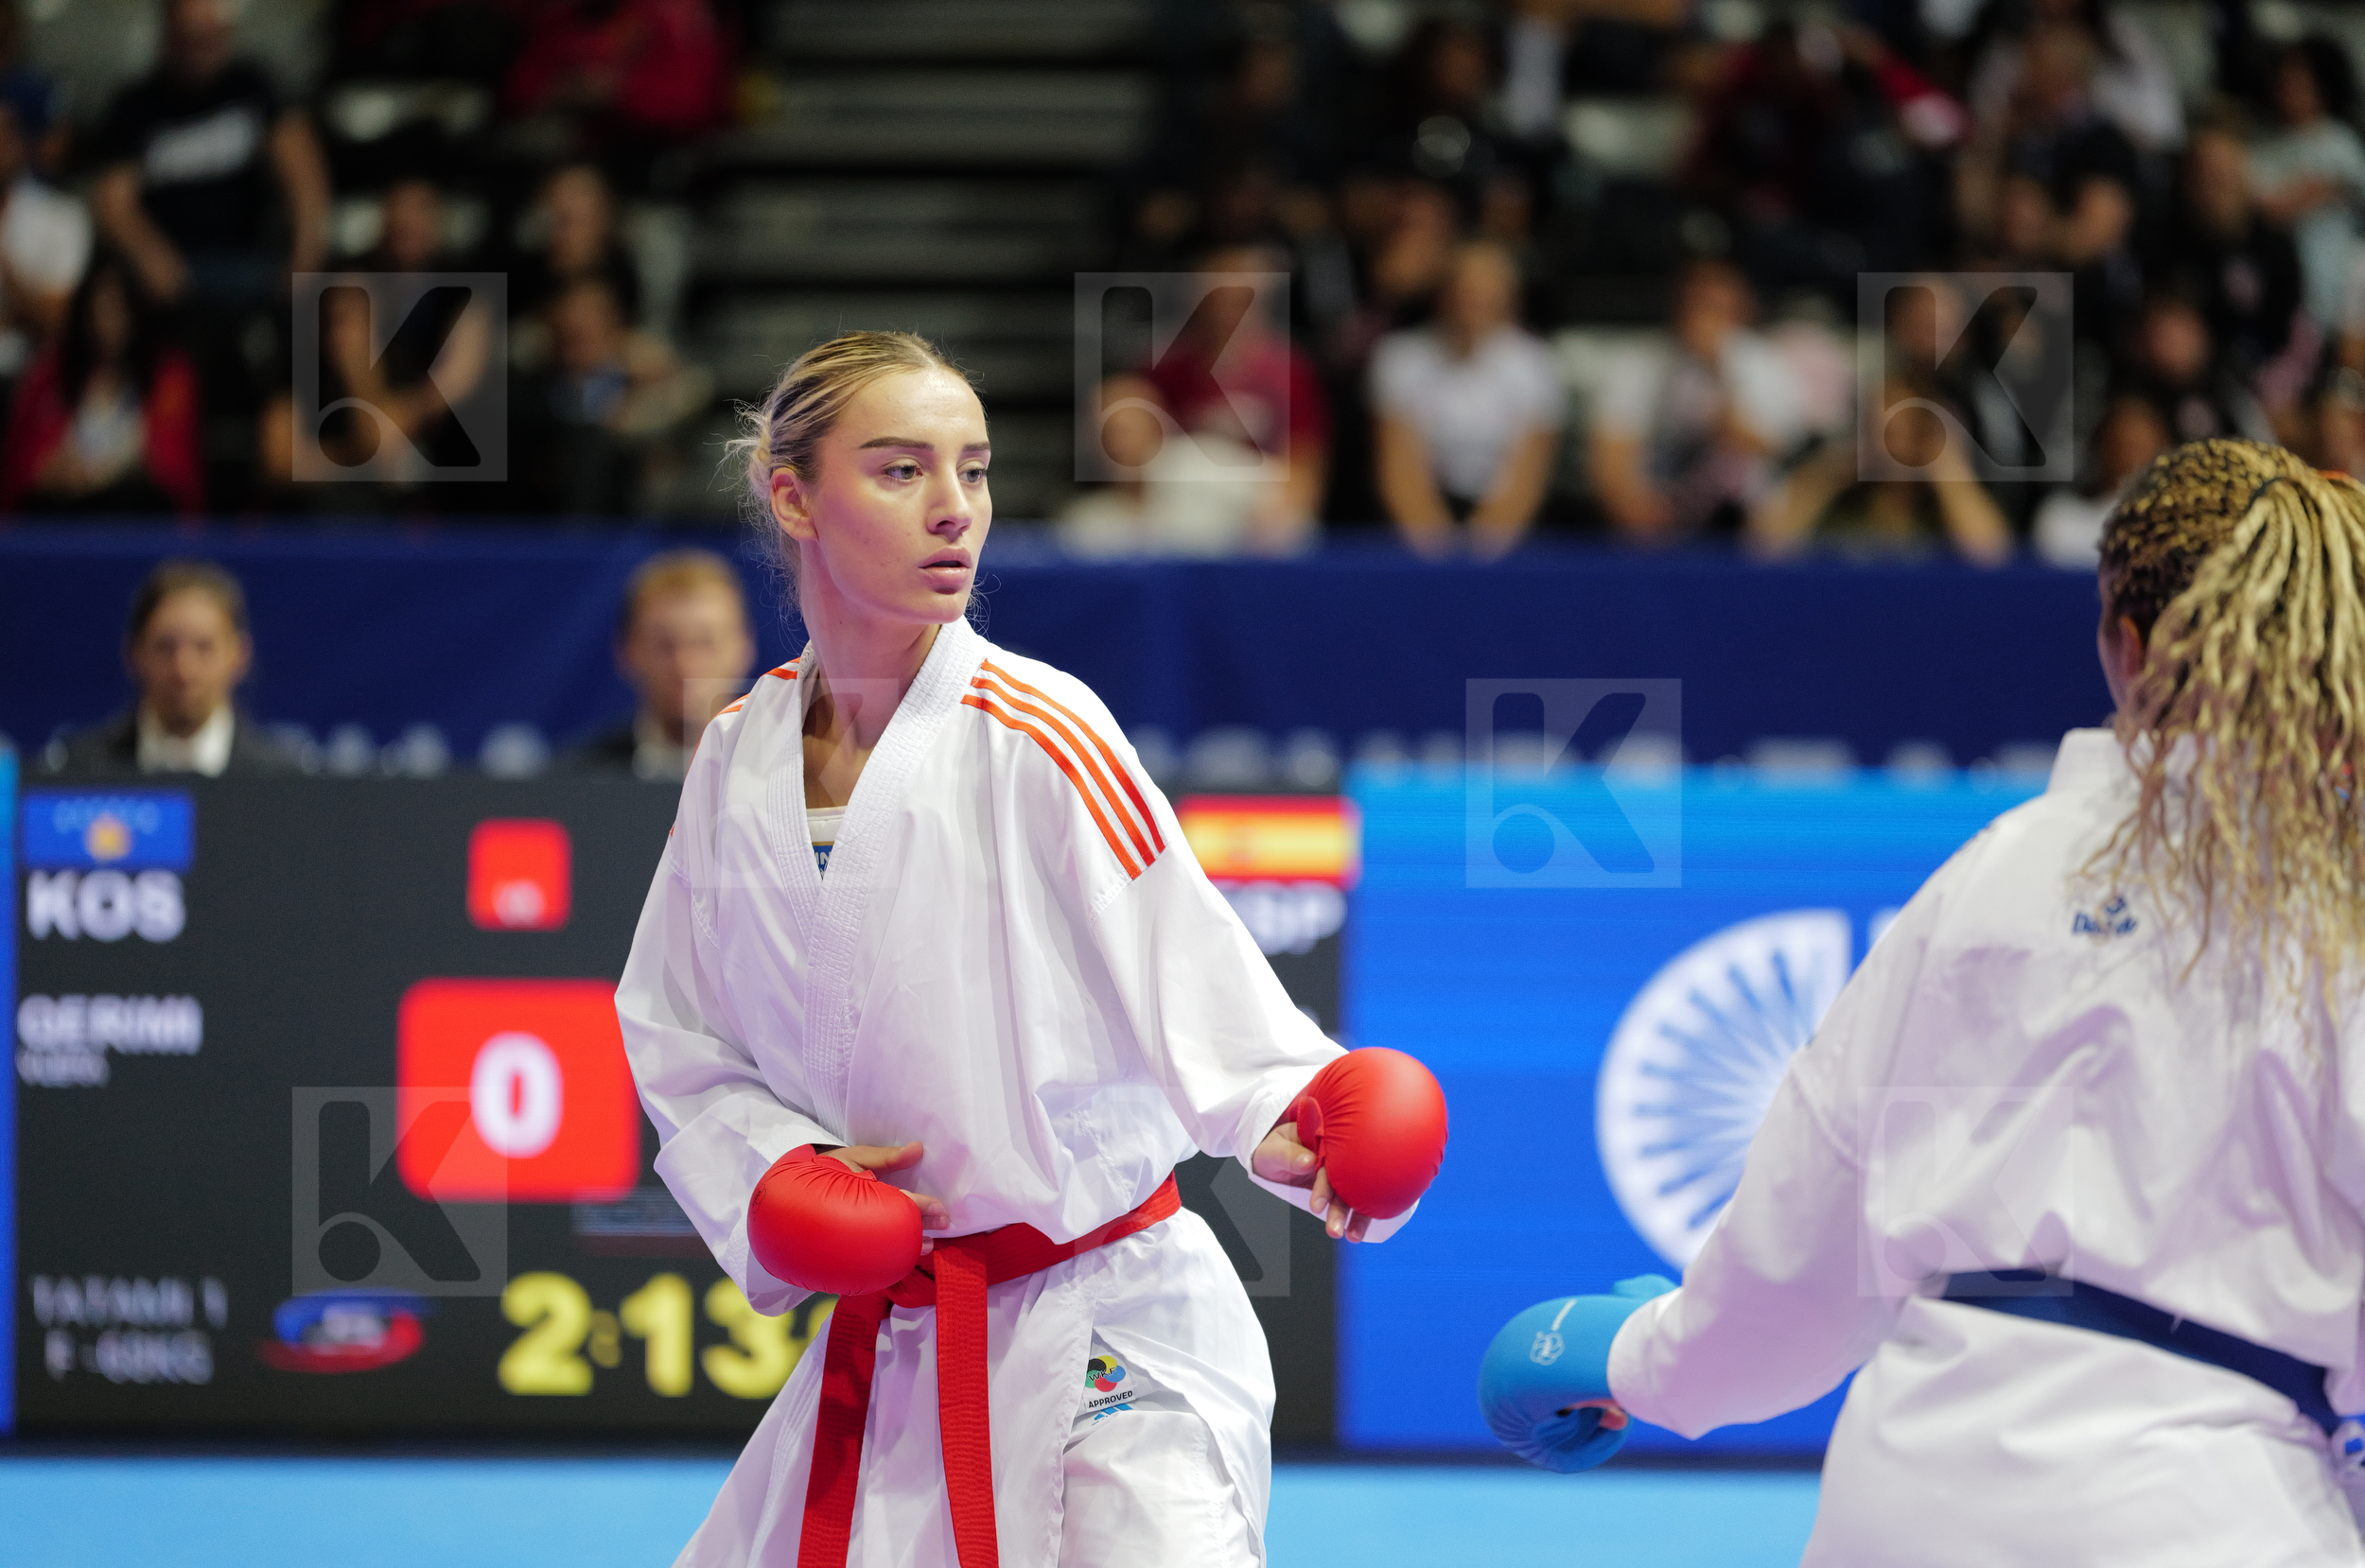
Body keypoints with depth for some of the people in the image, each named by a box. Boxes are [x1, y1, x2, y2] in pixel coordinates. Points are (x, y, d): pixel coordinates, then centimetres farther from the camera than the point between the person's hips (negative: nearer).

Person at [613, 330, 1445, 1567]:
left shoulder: (1035, 739, -10)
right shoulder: (741, 759, 4)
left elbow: (1186, 977, -16)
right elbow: (676, 1037, 11)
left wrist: (1280, 1118, -34)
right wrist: (770, 1169, -6)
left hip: (1109, 1344, -5)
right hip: (883, 1349, 5)